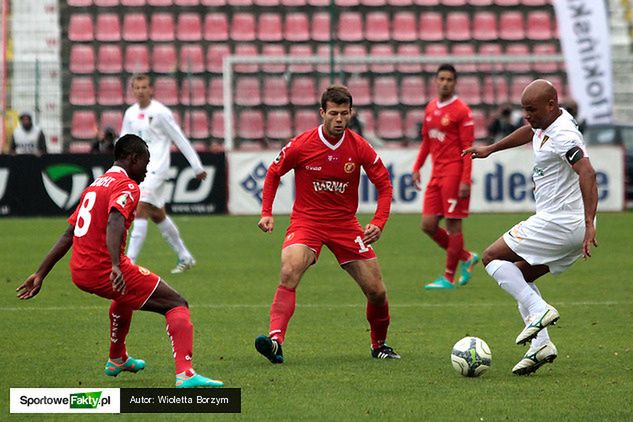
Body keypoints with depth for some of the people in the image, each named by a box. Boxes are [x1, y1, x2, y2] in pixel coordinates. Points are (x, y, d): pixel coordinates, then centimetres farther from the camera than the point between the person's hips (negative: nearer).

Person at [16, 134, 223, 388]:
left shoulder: (95, 185, 21)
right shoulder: (127, 186, -6)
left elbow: (67, 235, 21)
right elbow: (114, 222, -27)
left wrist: (40, 275, 21)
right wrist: (116, 266, -40)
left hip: (79, 272, 9)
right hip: (104, 269, -9)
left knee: (125, 295, 41)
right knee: (176, 304, -6)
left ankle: (117, 360, 55)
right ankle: (185, 374, -25)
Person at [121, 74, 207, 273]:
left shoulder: (160, 112, -8)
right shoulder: (130, 113, 10)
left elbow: (181, 140, -5)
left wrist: (197, 167, -2)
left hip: (155, 169, -7)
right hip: (137, 170, 7)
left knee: (140, 210, -17)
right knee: (157, 215, 12)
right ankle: (185, 257, 24)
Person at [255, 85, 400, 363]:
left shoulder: (360, 148, -6)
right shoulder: (301, 145, -11)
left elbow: (384, 184, 3)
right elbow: (274, 173, 6)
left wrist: (378, 223, -10)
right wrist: (266, 213, -3)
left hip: (346, 225, 2)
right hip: (306, 222, -2)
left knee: (377, 292, 1)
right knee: (289, 272, -31)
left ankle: (379, 345, 28)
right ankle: (275, 341, -41)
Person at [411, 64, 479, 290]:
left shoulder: (461, 110, -9)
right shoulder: (431, 108, 13)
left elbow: (468, 148, -12)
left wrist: (465, 180, -18)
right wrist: (417, 168, 15)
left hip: (454, 173, -8)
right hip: (437, 173, 8)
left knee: (453, 224, -3)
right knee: (428, 225, 4)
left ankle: (448, 278, 4)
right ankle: (467, 258, 21)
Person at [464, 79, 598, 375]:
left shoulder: (563, 135, -21)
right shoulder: (545, 123, 10)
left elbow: (587, 175, -33)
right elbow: (530, 131, 35)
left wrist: (589, 224, -42)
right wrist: (490, 149, 45)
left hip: (560, 223, -10)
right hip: (568, 227, 10)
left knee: (492, 257, -2)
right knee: (521, 276, 16)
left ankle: (539, 310, -15)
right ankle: (540, 345, 4)